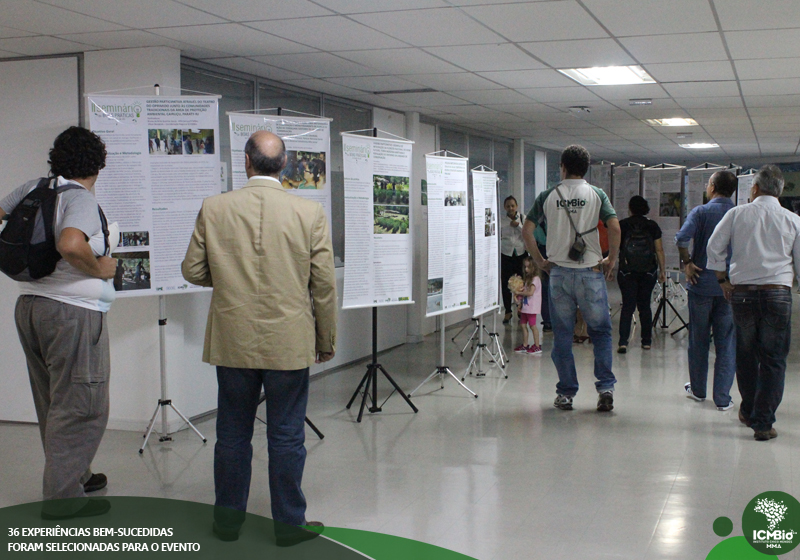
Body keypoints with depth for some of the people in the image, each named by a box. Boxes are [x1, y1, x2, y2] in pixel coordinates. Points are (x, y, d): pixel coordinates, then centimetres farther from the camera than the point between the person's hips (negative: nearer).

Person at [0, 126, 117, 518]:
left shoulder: (32, 189, 8)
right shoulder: (81, 198, -15)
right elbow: (71, 245, -32)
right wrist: (99, 268, -15)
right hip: (72, 310, -9)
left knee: (53, 403, 18)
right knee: (80, 406, -1)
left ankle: (73, 476, 31)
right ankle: (62, 496, 3)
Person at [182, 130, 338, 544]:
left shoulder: (214, 208, -5)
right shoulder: (310, 213, -8)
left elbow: (193, 270, 1)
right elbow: (324, 285, -4)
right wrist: (327, 340, 7)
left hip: (233, 341, 1)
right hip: (289, 344, -1)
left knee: (232, 435, 14)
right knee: (286, 437, 9)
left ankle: (228, 521, 26)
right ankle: (289, 524, 19)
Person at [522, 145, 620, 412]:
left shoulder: (548, 196, 3)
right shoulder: (596, 195, 0)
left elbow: (527, 231, 0)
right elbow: (614, 228, -11)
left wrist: (540, 261, 9)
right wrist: (611, 259, 1)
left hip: (559, 272, 1)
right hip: (591, 272, -1)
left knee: (562, 335, 7)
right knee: (601, 330, 10)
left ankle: (566, 393, 10)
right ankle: (605, 387, 1)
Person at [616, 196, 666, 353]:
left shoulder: (622, 225, -2)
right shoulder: (653, 226, 3)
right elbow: (659, 250, 3)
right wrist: (662, 270, 9)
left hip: (627, 272, -1)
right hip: (649, 272, 2)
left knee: (628, 306, -1)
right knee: (645, 305, 12)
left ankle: (623, 342, -13)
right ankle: (646, 341, 17)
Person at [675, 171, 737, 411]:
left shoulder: (701, 212, -6)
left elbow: (682, 238, -22)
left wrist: (688, 262, -9)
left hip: (702, 284, -1)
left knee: (698, 339, 13)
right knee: (727, 342, 5)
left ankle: (698, 390, 24)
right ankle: (722, 397, 5)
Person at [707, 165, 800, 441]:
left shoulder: (737, 214, 2)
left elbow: (714, 247, 0)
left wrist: (723, 280, 11)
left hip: (741, 292, 2)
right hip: (778, 292, -1)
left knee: (746, 355, 17)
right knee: (773, 359, 4)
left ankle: (748, 411, 31)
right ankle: (763, 423, 1)